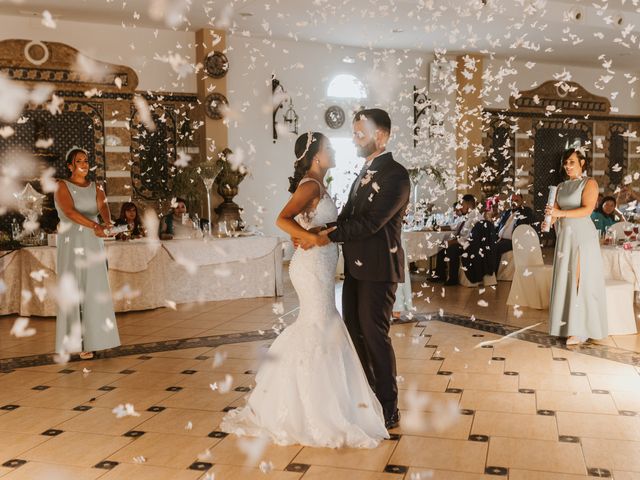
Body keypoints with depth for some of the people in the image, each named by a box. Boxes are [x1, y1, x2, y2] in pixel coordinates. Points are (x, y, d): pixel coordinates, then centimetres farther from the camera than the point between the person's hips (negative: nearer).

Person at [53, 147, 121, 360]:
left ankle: (89, 341, 4)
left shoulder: (96, 188, 11)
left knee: (93, 290, 0)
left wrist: (107, 223, -32)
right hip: (70, 243, -4)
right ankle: (72, 340, 1)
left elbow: (104, 207, -8)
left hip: (93, 243, 4)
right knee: (72, 290, -4)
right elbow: (69, 211, -19)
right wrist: (94, 225, -35)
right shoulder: (62, 186, -1)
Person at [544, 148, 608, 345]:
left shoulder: (589, 183, -1)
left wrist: (561, 213, -26)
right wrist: (548, 222, -14)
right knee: (565, 279, 5)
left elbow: (587, 209, -15)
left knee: (580, 280, -6)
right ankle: (567, 324, 11)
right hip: (564, 235, 6)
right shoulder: (561, 186, 15)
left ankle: (581, 329, -2)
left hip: (582, 235, -6)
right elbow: (556, 210, 7)